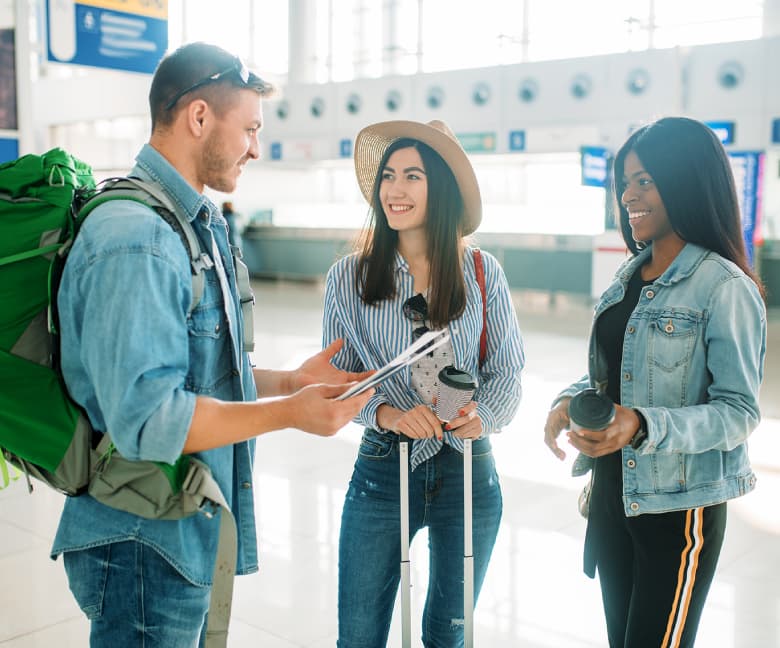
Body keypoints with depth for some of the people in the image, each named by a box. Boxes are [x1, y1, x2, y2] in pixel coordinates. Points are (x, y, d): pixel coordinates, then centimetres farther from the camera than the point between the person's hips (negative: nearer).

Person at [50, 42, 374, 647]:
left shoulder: (199, 225, 13)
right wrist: (287, 412, -26)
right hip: (146, 550, -10)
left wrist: (290, 380, 7)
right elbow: (146, 418, -27)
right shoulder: (136, 241, -23)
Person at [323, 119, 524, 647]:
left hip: (469, 472, 1)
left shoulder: (482, 273, -3)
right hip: (382, 470, 0)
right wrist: (387, 413, -20)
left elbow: (508, 371, 2)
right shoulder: (349, 277, -4)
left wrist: (482, 415, -19)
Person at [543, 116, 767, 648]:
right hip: (611, 496, 7)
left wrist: (643, 425, -30)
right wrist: (572, 400, -5)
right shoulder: (629, 276, 7)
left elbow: (739, 411, -17)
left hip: (678, 509, -7)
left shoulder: (725, 288, -15)